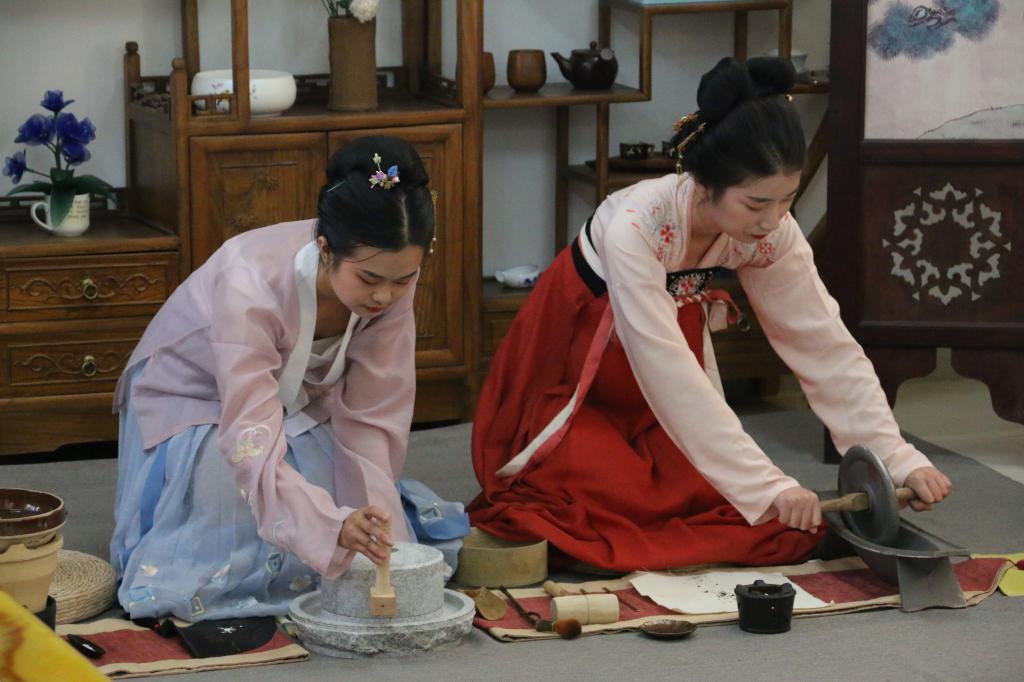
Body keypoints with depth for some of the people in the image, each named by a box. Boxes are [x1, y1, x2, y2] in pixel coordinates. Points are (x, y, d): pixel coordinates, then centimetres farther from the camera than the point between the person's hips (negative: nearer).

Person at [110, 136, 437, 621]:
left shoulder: (391, 281, -26)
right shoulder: (251, 284, -41)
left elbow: (372, 417, -20)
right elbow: (253, 445, -47)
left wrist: (372, 524, -31)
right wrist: (333, 525, -61)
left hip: (298, 401, 4)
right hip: (194, 399, -4)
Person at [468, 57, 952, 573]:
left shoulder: (771, 231, -18)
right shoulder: (635, 227, -35)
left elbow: (825, 346, -14)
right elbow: (668, 374, -38)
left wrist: (900, 459, -23)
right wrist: (769, 488, -41)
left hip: (665, 409, 5)